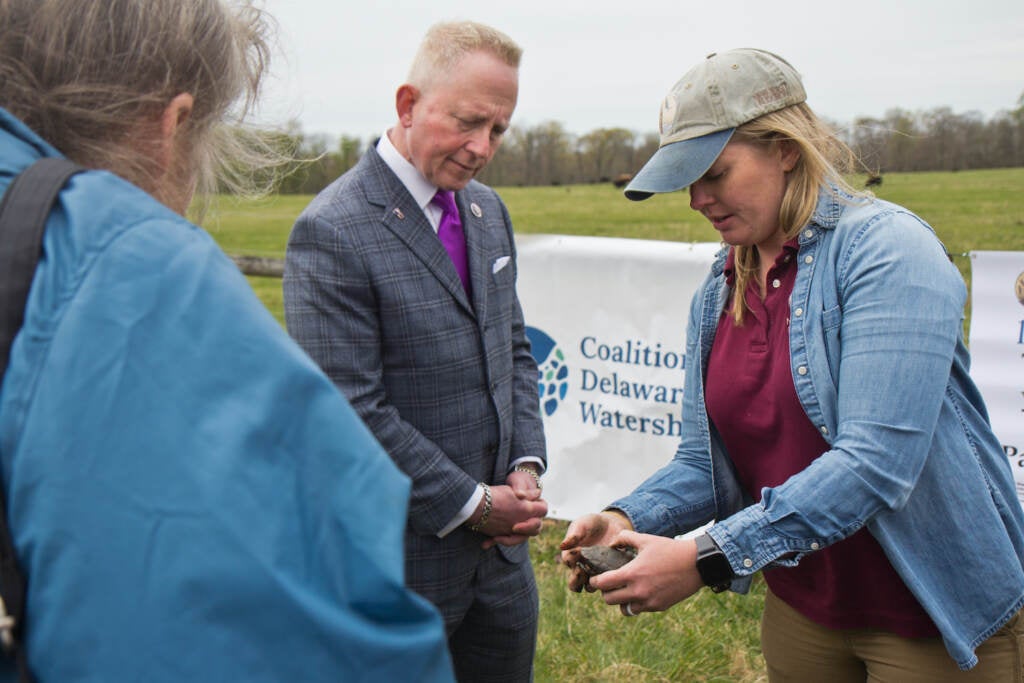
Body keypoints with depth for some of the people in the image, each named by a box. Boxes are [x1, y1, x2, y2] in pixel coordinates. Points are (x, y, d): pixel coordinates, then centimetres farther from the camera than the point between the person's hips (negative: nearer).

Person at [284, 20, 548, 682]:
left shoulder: (488, 210, 8)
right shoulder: (332, 233, -18)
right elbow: (353, 411, -20)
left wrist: (526, 468, 0)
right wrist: (471, 504, -14)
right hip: (405, 561, -7)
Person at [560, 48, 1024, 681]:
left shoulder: (887, 248, -19)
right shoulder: (717, 293, 2)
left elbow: (875, 459, -29)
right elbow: (705, 462, 4)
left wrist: (708, 556, -32)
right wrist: (629, 519, -16)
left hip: (934, 617, -6)